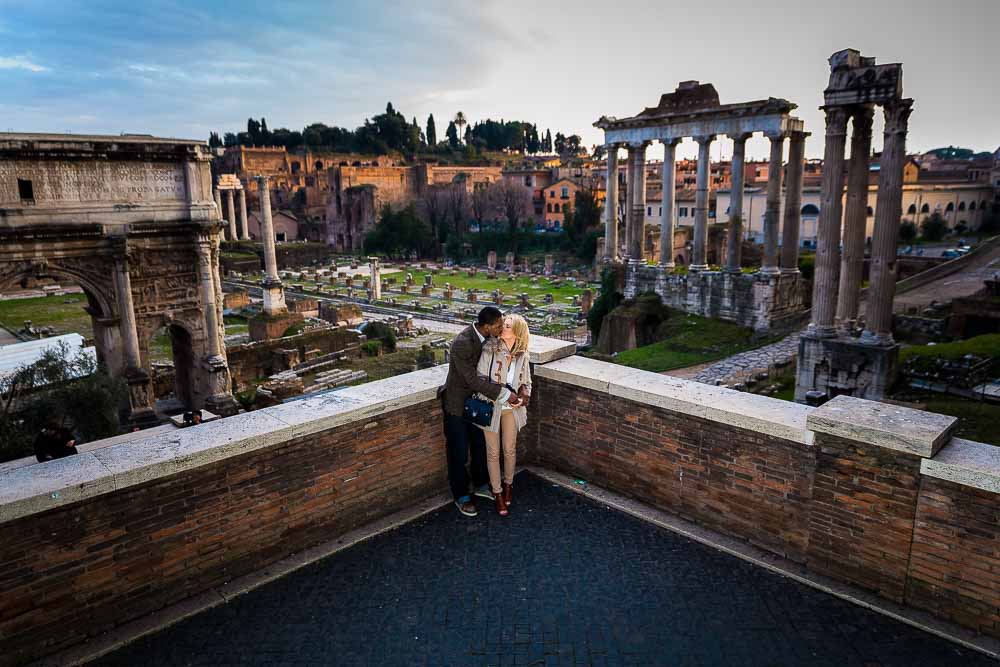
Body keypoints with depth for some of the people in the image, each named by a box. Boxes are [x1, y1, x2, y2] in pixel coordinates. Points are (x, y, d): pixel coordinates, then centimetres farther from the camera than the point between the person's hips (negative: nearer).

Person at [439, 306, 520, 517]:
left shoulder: (486, 337, -7)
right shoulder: (462, 343, -32)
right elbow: (473, 379, -31)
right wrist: (504, 394, -28)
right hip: (458, 403, -7)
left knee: (481, 445, 21)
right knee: (459, 452, 8)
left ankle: (481, 485, 42)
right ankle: (461, 496, 27)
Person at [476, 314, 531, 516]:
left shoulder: (522, 355, -4)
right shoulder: (489, 349, -17)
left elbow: (526, 382, 7)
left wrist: (523, 398, -11)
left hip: (511, 409, 3)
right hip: (491, 407, -3)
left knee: (510, 450, 17)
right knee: (493, 452, 9)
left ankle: (508, 484, 42)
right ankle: (497, 492, 27)